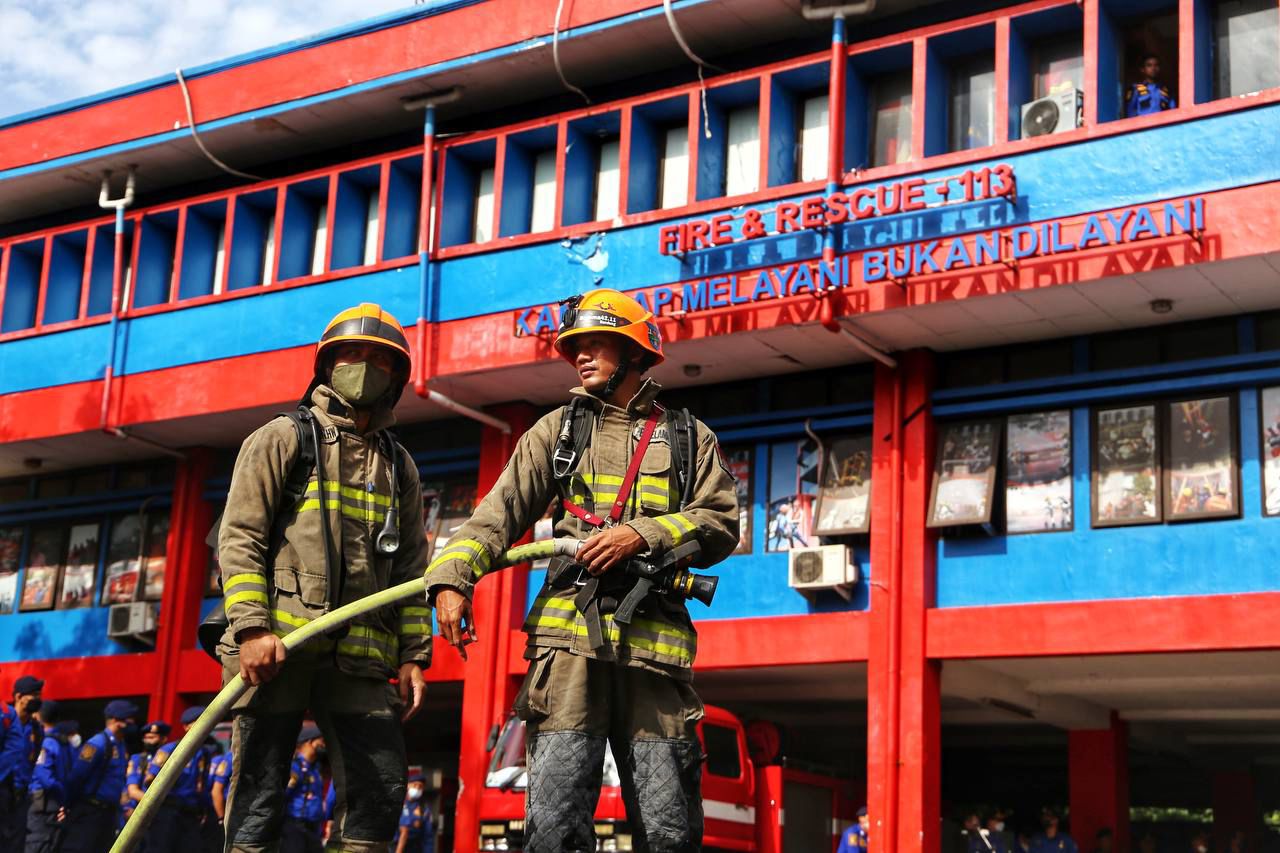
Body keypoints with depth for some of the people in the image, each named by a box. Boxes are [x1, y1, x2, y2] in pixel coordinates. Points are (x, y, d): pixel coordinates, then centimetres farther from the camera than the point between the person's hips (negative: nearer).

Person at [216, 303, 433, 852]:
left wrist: (413, 655, 8)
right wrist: (252, 627, -15)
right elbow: (239, 538, -3)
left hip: (359, 656, 4)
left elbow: (411, 569, 18)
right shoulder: (282, 439, 6)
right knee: (261, 790, -2)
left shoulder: (400, 467, 20)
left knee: (382, 784, -4)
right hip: (277, 646, -4)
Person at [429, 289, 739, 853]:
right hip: (570, 636, 0)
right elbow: (500, 511, 5)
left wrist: (642, 535, -10)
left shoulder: (689, 439, 16)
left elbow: (721, 523, 5)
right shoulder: (559, 429, 17)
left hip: (655, 640, 0)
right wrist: (452, 576, -11)